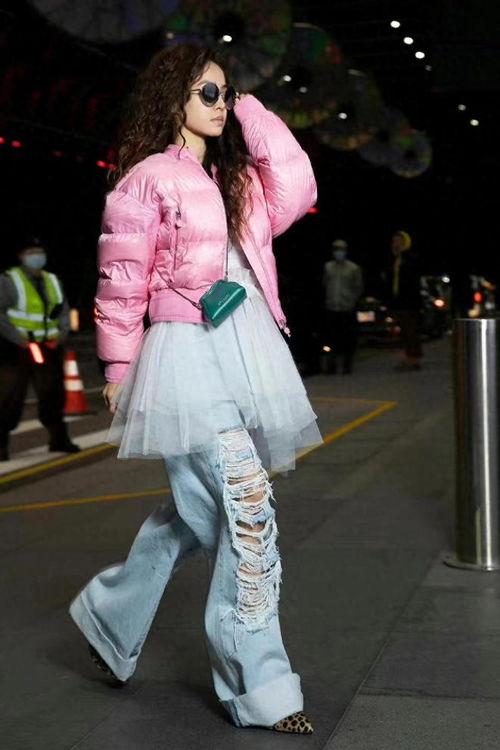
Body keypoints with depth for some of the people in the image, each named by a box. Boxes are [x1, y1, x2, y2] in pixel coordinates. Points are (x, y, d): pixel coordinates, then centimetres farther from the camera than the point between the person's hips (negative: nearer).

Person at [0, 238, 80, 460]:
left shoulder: (52, 281, 15)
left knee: (53, 394, 11)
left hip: (48, 348, 6)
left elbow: (63, 311, 17)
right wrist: (19, 338, -19)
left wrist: (61, 334, -1)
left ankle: (58, 439, 23)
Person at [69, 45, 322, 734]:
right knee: (248, 508, -11)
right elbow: (121, 284, -2)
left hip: (250, 351, 8)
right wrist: (119, 373, -1)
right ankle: (260, 688, -1)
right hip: (190, 352, -8)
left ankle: (110, 615, 36)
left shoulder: (238, 177, 18)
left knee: (200, 505, 16)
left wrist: (254, 115, 4)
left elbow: (296, 195, -1)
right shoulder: (147, 179, -2)